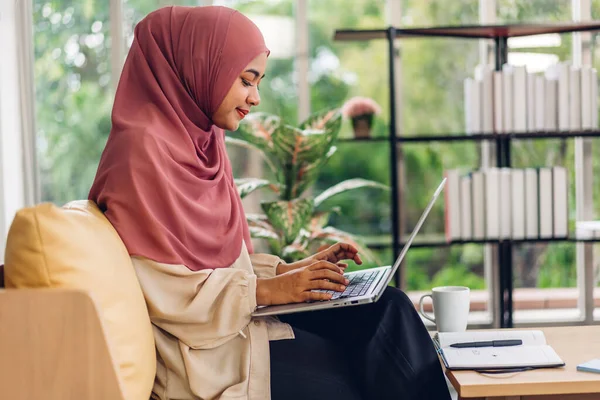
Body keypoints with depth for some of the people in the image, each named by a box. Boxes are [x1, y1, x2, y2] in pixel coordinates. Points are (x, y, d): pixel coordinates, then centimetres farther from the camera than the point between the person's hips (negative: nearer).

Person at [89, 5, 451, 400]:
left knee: (388, 307, -4)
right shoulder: (145, 152, -16)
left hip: (239, 316, 9)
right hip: (204, 348, -9)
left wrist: (287, 269, 4)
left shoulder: (198, 139, 12)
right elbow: (163, 288, -19)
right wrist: (266, 290, -18)